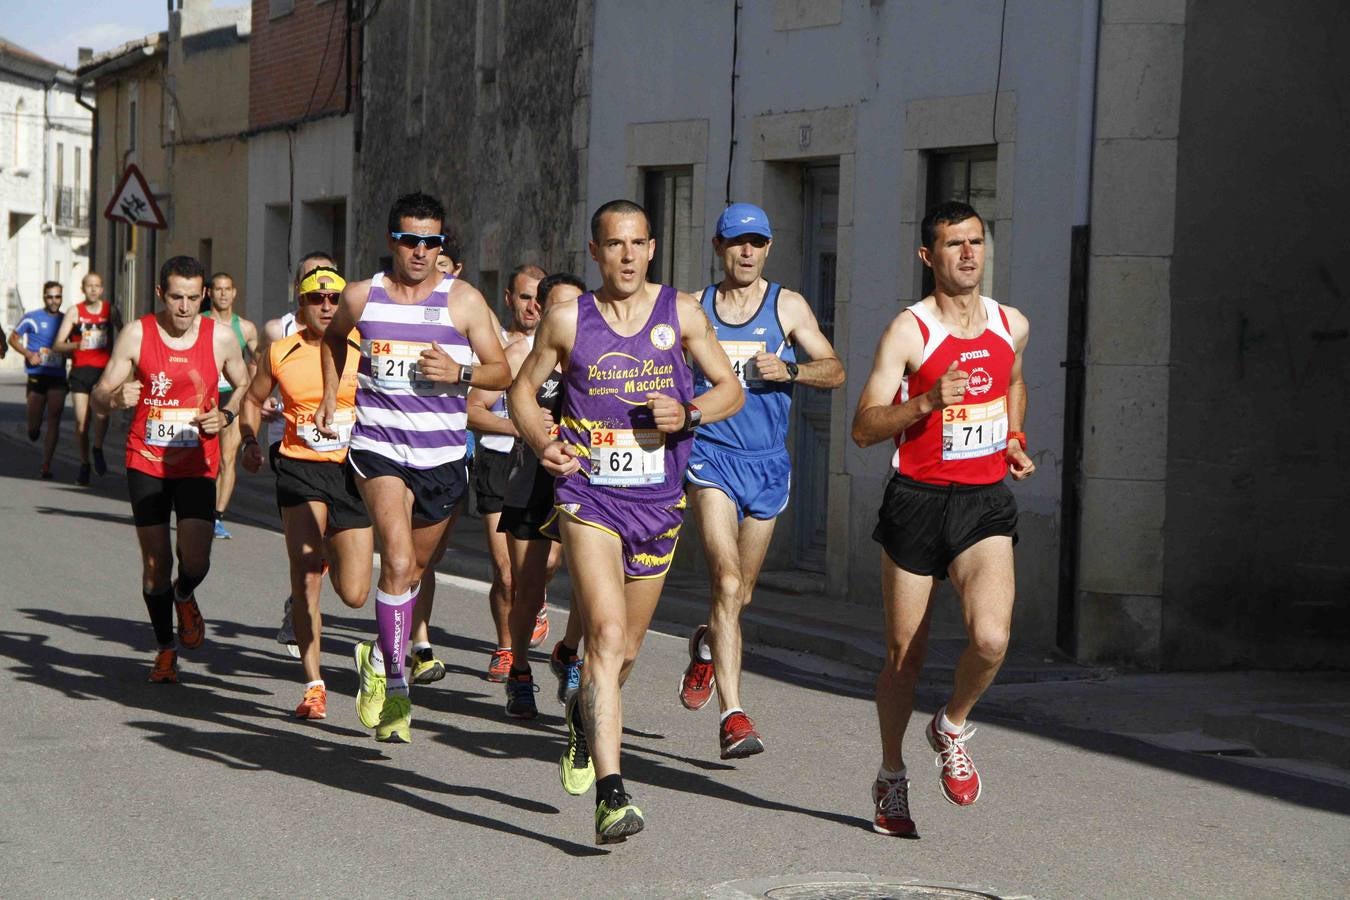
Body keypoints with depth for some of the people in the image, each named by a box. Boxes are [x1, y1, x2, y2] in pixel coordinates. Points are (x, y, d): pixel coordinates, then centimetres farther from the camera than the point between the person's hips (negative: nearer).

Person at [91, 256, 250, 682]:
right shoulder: (136, 334, -6)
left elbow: (246, 388, 13)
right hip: (147, 463, 0)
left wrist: (225, 415, -7)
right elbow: (98, 397, -5)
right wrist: (116, 398, -28)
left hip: (198, 465, 0)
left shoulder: (221, 338, -3)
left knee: (195, 558, -13)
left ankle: (185, 597, 24)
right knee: (155, 562, 2)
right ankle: (165, 649, 21)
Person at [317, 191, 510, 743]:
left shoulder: (463, 300, -1)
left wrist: (460, 373, -16)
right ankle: (394, 683, -11)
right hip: (378, 447, -2)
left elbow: (502, 372, 2)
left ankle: (379, 657, 40)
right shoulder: (361, 297, 3)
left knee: (416, 566, 16)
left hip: (442, 454, 2)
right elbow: (333, 338, 26)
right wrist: (330, 397, 18)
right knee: (397, 561, -21)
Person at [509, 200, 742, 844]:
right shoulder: (568, 320, -1)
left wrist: (689, 413, -12)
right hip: (588, 496, -3)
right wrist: (541, 442, -9)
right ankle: (611, 795, -23)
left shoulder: (682, 313, 3)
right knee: (607, 637, -20)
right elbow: (522, 390, 11)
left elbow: (731, 389, 9)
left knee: (625, 650, 16)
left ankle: (584, 719, 50)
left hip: (658, 503, 3)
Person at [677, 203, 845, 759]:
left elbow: (835, 372, 1)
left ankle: (707, 646, 48)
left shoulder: (788, 307, 5)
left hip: (767, 462, 2)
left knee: (740, 592, 13)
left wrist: (790, 370, -17)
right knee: (727, 582, -19)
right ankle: (732, 717, -22)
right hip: (711, 454, -2)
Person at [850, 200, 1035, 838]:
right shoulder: (909, 331, -9)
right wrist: (925, 403, -28)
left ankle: (952, 728, 10)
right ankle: (891, 778, 29)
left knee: (991, 639, -21)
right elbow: (863, 428, -13)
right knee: (904, 655, 7)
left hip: (986, 504, 2)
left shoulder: (1012, 325, 6)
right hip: (917, 501, -2)